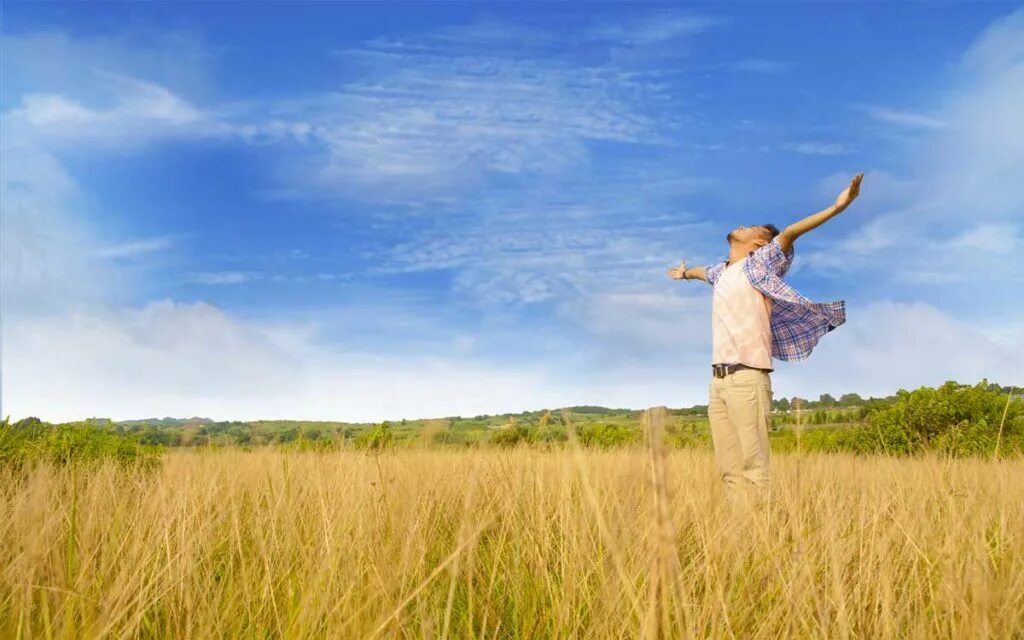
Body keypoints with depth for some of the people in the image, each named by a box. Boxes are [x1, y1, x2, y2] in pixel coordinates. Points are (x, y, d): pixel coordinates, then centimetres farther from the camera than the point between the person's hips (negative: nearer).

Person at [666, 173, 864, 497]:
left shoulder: (760, 263, 4)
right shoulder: (721, 271, 23)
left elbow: (789, 233, -12)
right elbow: (703, 271, 47)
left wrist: (837, 207, -25)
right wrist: (685, 272, 69)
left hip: (747, 377, -7)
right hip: (718, 379, 7)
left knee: (752, 465, -11)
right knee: (729, 468, 4)